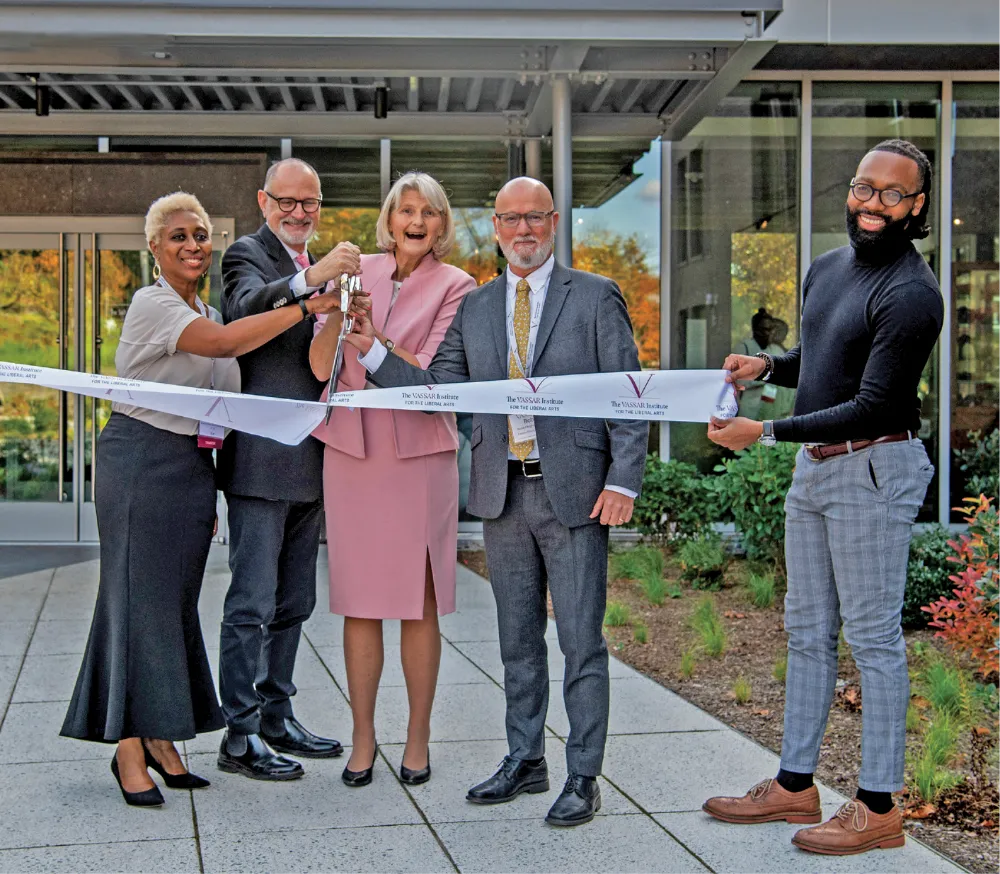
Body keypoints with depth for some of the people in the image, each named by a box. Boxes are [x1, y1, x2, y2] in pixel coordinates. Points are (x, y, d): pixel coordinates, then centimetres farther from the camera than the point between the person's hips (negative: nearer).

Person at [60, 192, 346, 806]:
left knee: (177, 598, 7)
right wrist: (306, 307, -24)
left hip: (192, 463, 7)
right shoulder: (152, 304, -8)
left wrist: (211, 494, 18)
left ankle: (160, 738, 15)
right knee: (140, 595, -6)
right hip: (142, 462, -7)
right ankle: (130, 749, -1)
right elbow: (222, 342, -26)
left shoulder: (206, 312, 17)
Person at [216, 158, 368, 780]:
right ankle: (240, 736, 2)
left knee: (293, 602, 15)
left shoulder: (315, 266, 20)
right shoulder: (248, 254, -4)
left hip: (308, 459, 8)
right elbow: (244, 308, -28)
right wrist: (312, 279, -41)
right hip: (263, 456, -8)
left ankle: (276, 717, 26)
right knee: (252, 604, -5)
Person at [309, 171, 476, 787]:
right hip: (352, 450, 2)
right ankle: (363, 739, 16)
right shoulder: (359, 272, 8)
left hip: (419, 452, -2)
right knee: (360, 602, 6)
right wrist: (336, 310, -14)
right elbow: (321, 367, 2)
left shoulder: (454, 286, 1)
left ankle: (418, 738, 15)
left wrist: (371, 334, -20)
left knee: (419, 604, 3)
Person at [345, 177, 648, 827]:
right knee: (518, 640, 14)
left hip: (574, 493, -4)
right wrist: (375, 352, -5)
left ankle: (583, 778, 10)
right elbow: (440, 392, 7)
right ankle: (525, 761, 26)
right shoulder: (473, 308, 12)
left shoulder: (596, 297, 1)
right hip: (502, 493, 4)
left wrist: (623, 481, -12)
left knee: (581, 641, 0)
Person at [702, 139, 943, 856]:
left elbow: (872, 406, -20)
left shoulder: (911, 294, -16)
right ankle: (796, 784, 25)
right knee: (808, 631, 14)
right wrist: (766, 365, 6)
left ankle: (880, 806, 7)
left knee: (873, 636, -3)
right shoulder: (826, 270, 12)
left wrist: (766, 432, -21)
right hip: (813, 468, 9)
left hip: (873, 468, -9)